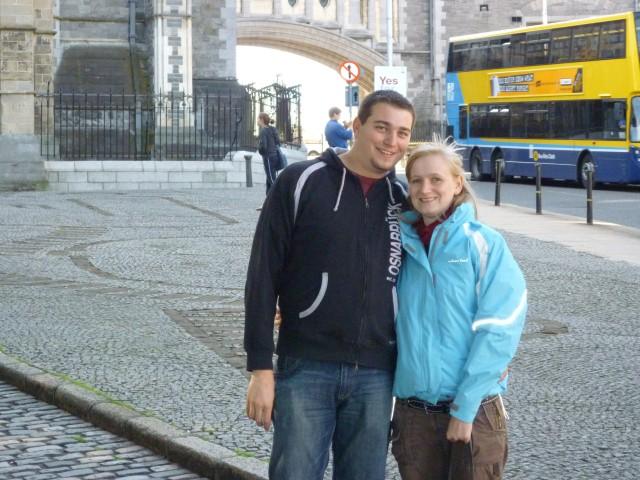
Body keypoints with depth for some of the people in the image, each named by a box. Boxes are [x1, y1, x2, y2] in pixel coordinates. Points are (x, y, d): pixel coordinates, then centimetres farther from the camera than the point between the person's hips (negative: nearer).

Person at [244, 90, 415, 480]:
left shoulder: (403, 200, 9)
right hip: (306, 368, -4)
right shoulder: (302, 182, -3)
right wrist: (260, 367, -8)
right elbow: (263, 276, -4)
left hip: (376, 374, 4)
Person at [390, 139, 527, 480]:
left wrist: (465, 407, -14)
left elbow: (499, 329, -11)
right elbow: (393, 323, 12)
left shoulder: (484, 244, -5)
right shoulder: (403, 246, 7)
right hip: (412, 412, 4)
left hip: (474, 412, -3)